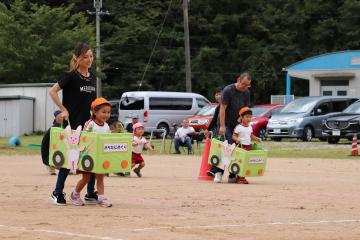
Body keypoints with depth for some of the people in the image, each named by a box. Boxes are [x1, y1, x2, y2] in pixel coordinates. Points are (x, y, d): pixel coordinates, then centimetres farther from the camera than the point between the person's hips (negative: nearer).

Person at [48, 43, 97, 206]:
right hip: (72, 123, -6)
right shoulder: (71, 76, -10)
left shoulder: (92, 77, 10)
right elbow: (52, 92, -11)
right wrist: (63, 110, -13)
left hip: (87, 124, 6)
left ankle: (91, 194, 11)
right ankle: (57, 192, 10)